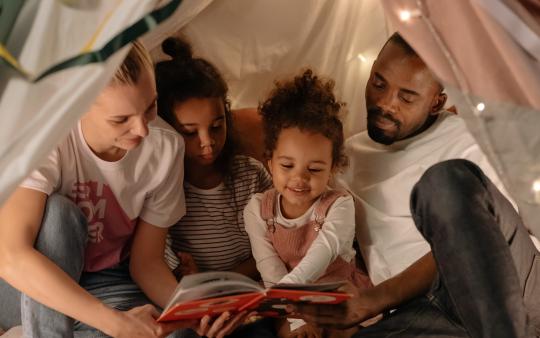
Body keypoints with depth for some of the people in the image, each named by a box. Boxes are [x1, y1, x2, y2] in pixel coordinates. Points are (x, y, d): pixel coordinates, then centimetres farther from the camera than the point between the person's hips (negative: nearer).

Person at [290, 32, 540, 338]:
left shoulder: (462, 135, 6)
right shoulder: (346, 157, 20)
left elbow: (469, 240, -6)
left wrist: (379, 297, -13)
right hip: (417, 309, 2)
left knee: (447, 181, -33)